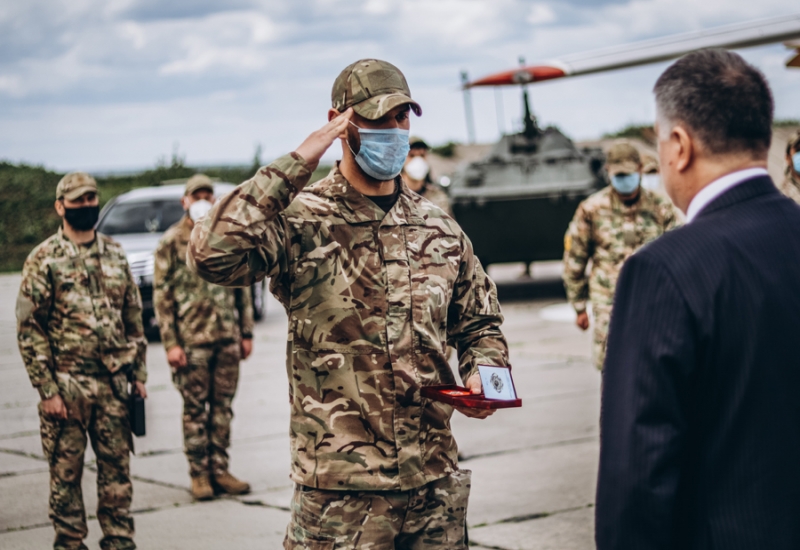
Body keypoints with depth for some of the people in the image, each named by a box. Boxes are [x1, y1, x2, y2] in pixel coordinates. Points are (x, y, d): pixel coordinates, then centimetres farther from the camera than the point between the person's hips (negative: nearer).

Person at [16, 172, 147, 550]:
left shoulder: (114, 255, 10)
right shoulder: (44, 260, -5)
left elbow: (133, 318, 15)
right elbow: (29, 330, -7)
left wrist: (138, 373, 9)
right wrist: (47, 389, -12)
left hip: (112, 383, 4)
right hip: (66, 385, -4)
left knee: (117, 467, 8)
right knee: (66, 471, 4)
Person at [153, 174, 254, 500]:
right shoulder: (172, 242, -2)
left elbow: (242, 287, 15)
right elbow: (162, 295, -4)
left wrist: (246, 333, 11)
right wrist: (171, 343, -10)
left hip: (227, 337, 4)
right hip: (192, 339, -4)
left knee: (223, 406, 7)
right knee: (195, 409, 1)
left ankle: (220, 470, 14)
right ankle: (199, 474, 8)